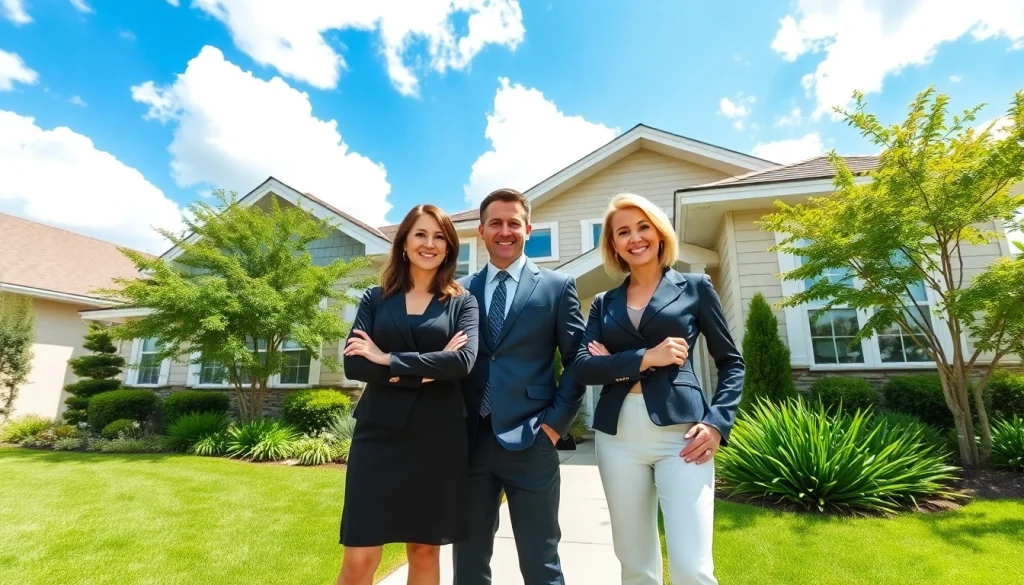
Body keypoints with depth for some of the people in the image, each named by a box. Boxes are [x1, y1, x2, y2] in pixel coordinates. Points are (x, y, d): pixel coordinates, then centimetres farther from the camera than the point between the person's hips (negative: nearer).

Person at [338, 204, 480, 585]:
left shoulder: (462, 302, 4)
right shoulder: (375, 299, 7)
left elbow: (463, 361, -13)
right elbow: (353, 364, -5)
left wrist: (388, 359, -12)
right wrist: (428, 371, -13)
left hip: (438, 437, 0)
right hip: (380, 433, 1)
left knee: (425, 549, 13)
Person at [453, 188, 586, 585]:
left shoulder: (557, 287, 3)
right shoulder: (462, 290, 9)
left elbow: (577, 360, 1)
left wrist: (556, 422, -6)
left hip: (529, 441, -2)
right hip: (470, 440, 3)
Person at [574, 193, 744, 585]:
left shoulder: (695, 288, 6)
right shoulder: (604, 304, 11)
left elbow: (731, 362, 9)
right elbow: (583, 368, -1)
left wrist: (717, 422, -5)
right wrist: (645, 358, -13)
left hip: (680, 432, -2)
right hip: (617, 437, 3)